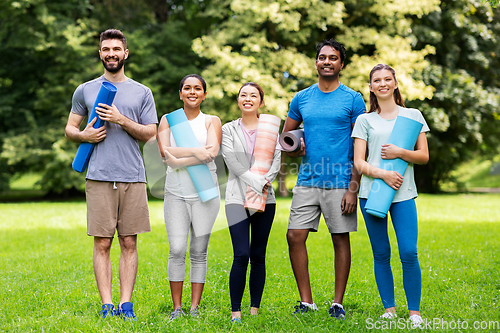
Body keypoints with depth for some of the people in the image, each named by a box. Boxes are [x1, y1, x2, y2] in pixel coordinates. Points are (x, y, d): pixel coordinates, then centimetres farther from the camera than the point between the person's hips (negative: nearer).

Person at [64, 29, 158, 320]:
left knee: (129, 243, 1)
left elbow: (150, 133, 5)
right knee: (102, 243, -2)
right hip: (99, 176, 0)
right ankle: (107, 305, 2)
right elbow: (69, 129, 16)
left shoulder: (142, 92, 12)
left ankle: (126, 304, 5)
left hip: (133, 178, 0)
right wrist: (84, 135, -6)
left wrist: (121, 120, -9)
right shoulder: (85, 91, 13)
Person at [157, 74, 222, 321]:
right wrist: (195, 152, -18)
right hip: (176, 194, 1)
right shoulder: (168, 120, 10)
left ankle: (194, 308, 8)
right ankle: (177, 308, 3)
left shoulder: (211, 122, 6)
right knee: (176, 250, -6)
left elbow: (212, 152, -12)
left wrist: (178, 160, -14)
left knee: (199, 252, 1)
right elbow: (165, 152, -7)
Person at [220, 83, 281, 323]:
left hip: (265, 198, 2)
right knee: (241, 255, -13)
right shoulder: (228, 130, 8)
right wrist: (256, 182, -14)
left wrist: (264, 182, -15)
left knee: (258, 256, 3)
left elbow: (276, 161, 3)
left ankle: (255, 310, 10)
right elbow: (233, 163, -4)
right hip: (238, 197, -2)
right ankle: (235, 311, -7)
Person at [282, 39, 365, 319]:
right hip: (307, 181, 3)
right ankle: (306, 301, 8)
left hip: (340, 181, -3)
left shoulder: (353, 99, 0)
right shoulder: (301, 99, 11)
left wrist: (354, 188, -10)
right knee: (295, 236, -4)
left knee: (341, 239, 2)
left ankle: (338, 303, 13)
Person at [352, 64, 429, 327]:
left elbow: (423, 156, 7)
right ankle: (389, 308, 14)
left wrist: (400, 153, -12)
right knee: (381, 254, 4)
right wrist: (383, 174, -14)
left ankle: (414, 311, 2)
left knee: (409, 254, -9)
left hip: (403, 193, -1)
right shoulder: (364, 120, 9)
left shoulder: (413, 115, 11)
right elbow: (359, 163, 3)